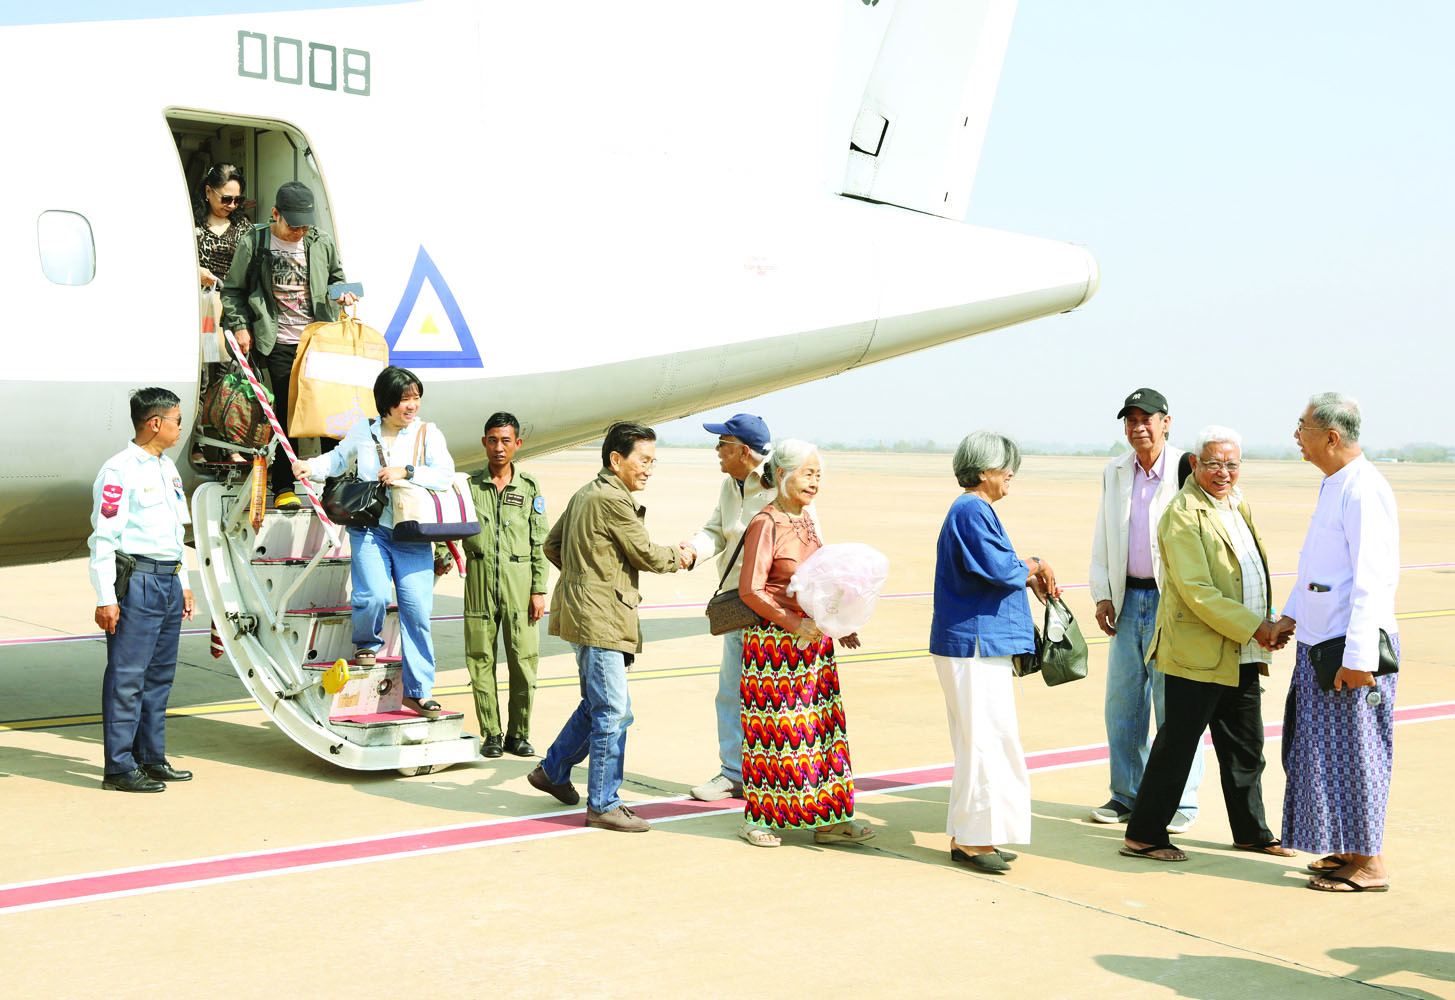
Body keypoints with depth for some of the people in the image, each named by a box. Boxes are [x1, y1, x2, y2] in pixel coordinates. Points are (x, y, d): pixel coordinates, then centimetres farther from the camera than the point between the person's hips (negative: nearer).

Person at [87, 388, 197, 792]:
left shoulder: (167, 468, 17)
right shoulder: (119, 470, -9)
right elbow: (104, 538, -13)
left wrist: (183, 585, 22)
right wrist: (106, 599, -16)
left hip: (168, 581, 9)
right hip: (136, 580, -9)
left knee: (160, 674, 12)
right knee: (127, 676, -6)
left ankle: (152, 758, 20)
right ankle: (119, 767, -2)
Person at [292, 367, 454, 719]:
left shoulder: (428, 433, 3)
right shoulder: (363, 430, 9)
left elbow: (446, 475, -9)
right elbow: (340, 458, 27)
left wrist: (406, 472, -18)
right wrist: (311, 467, 11)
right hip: (369, 528, 0)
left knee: (417, 610, -6)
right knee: (374, 595, -21)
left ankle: (418, 691, 2)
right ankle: (366, 644, 15)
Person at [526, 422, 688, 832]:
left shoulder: (585, 493, 15)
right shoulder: (614, 500, -16)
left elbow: (552, 545, 21)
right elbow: (645, 555, -10)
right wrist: (678, 557, 8)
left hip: (583, 611, 11)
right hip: (600, 618, -11)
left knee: (598, 705, 20)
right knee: (612, 711, -6)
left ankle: (552, 771, 30)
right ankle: (603, 804, -1)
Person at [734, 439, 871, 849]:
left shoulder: (808, 517, 11)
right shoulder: (765, 524, -13)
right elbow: (750, 590, -17)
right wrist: (796, 625, -19)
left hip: (813, 637, 8)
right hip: (773, 641, -8)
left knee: (823, 723, 7)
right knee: (774, 727, -1)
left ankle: (828, 819, 13)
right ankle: (756, 819, 12)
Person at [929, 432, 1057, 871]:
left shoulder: (973, 510, 18)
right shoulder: (972, 511, -16)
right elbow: (998, 568, -24)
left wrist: (1027, 569, 6)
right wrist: (1030, 567, -4)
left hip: (977, 643, 11)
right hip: (975, 644, -11)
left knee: (980, 740, 14)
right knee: (984, 739, -7)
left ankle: (970, 837, 20)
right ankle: (972, 838, -1)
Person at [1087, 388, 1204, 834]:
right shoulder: (1114, 473, 11)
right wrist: (1103, 594, 7)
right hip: (1128, 600, 6)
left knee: (1174, 706, -3)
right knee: (1122, 702, 9)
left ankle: (1180, 802, 9)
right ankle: (1127, 795, 22)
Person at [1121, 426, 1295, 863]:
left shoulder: (1238, 503, 14)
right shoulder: (1183, 513, -13)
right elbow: (1196, 591, -20)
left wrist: (1268, 625, 10)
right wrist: (1253, 627, -21)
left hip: (1242, 657, 9)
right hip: (1198, 654, -8)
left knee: (1246, 749, 16)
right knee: (1176, 746, -3)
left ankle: (1252, 832, 29)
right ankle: (1143, 835, 6)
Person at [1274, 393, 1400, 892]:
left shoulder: (1364, 491, -18)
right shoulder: (1333, 485, 13)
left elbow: (1373, 581, -22)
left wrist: (1358, 658, -24)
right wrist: (1290, 615, 17)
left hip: (1352, 649, -10)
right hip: (1319, 643, 10)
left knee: (1353, 753, -2)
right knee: (1327, 751, 15)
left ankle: (1369, 864, 8)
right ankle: (1349, 851, 25)